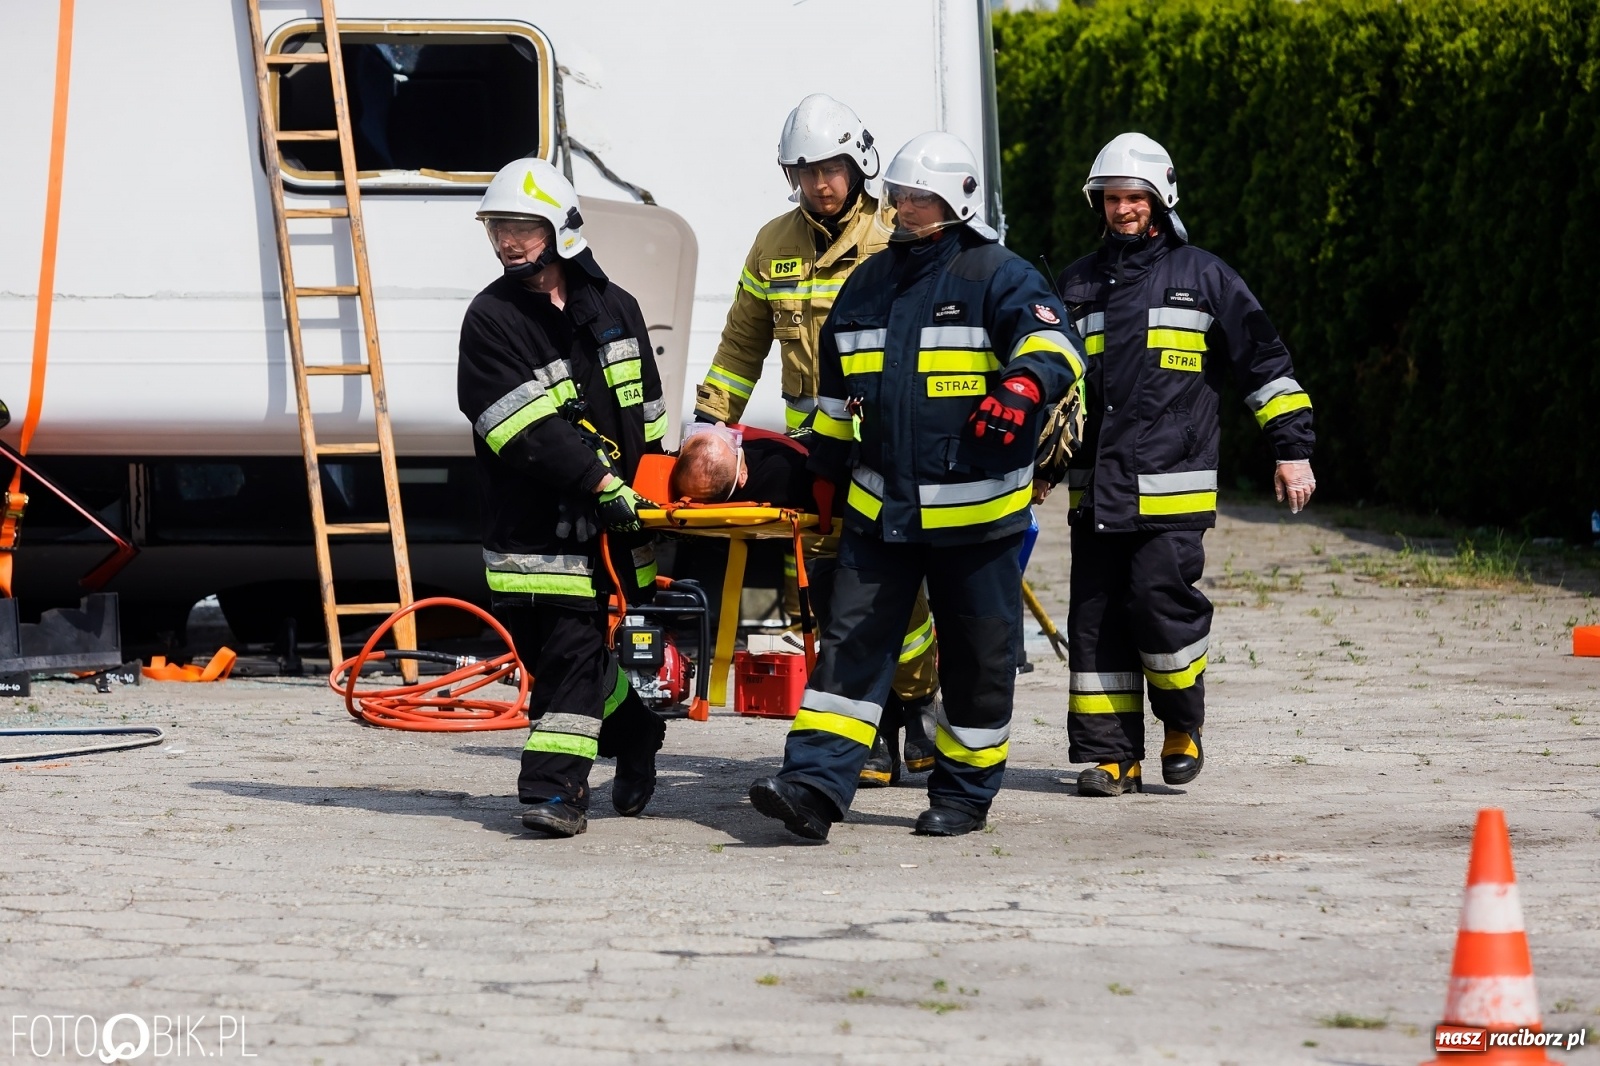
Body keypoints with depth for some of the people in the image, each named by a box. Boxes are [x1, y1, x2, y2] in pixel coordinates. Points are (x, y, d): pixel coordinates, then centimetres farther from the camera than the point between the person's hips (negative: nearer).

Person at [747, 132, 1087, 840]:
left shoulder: (997, 277, -6)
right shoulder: (869, 284, 13)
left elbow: (1052, 340, -22)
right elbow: (838, 385, 26)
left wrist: (1022, 386, -41)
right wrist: (826, 464, 26)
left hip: (974, 510, -5)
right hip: (879, 507, 5)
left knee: (977, 657, 6)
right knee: (852, 641, -4)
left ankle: (965, 793, 20)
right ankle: (815, 786, -10)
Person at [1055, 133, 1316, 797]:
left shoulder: (1202, 277, 5)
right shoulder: (1077, 287, 16)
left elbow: (1265, 361, 7)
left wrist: (1293, 450, 3)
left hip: (1172, 486, -4)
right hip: (1094, 487, 4)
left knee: (1160, 602, -14)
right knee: (1095, 619, 1)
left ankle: (1184, 726, 9)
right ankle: (1109, 754, 7)